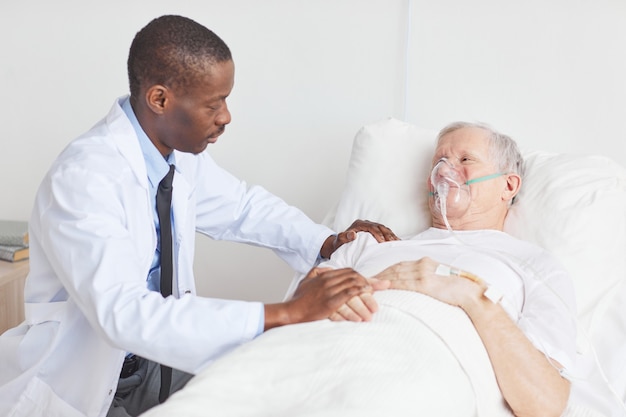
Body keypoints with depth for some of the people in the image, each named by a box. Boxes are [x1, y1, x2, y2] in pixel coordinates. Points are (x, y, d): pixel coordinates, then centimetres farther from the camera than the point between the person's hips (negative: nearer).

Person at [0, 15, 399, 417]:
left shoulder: (180, 153, -6)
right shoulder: (84, 177, -27)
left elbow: (243, 204, 13)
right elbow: (125, 313, -37)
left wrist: (328, 243, -4)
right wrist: (286, 313, -40)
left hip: (156, 359, 7)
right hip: (77, 384, -6)